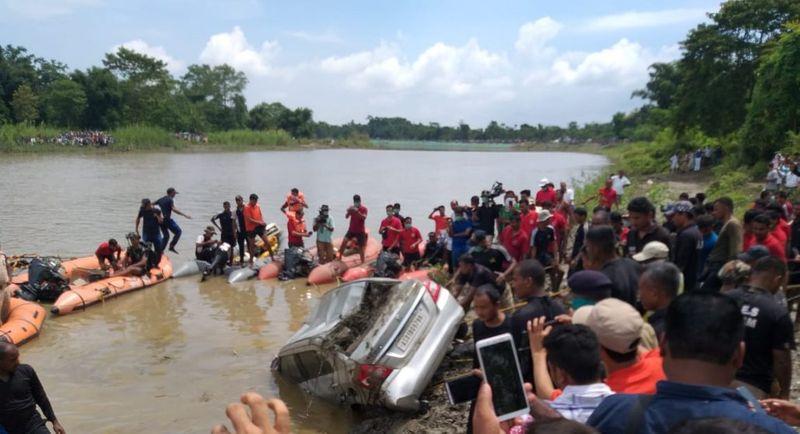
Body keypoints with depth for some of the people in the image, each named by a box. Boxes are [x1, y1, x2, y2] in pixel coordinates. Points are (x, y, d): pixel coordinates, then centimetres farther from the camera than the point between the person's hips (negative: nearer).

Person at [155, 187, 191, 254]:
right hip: (167, 219, -8)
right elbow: (173, 209, -20)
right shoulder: (170, 199, -7)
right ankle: (171, 246, -8)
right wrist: (184, 215, -22)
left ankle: (161, 250, 12)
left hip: (160, 220, 8)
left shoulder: (161, 199, 17)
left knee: (166, 236, 17)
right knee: (178, 231, 1)